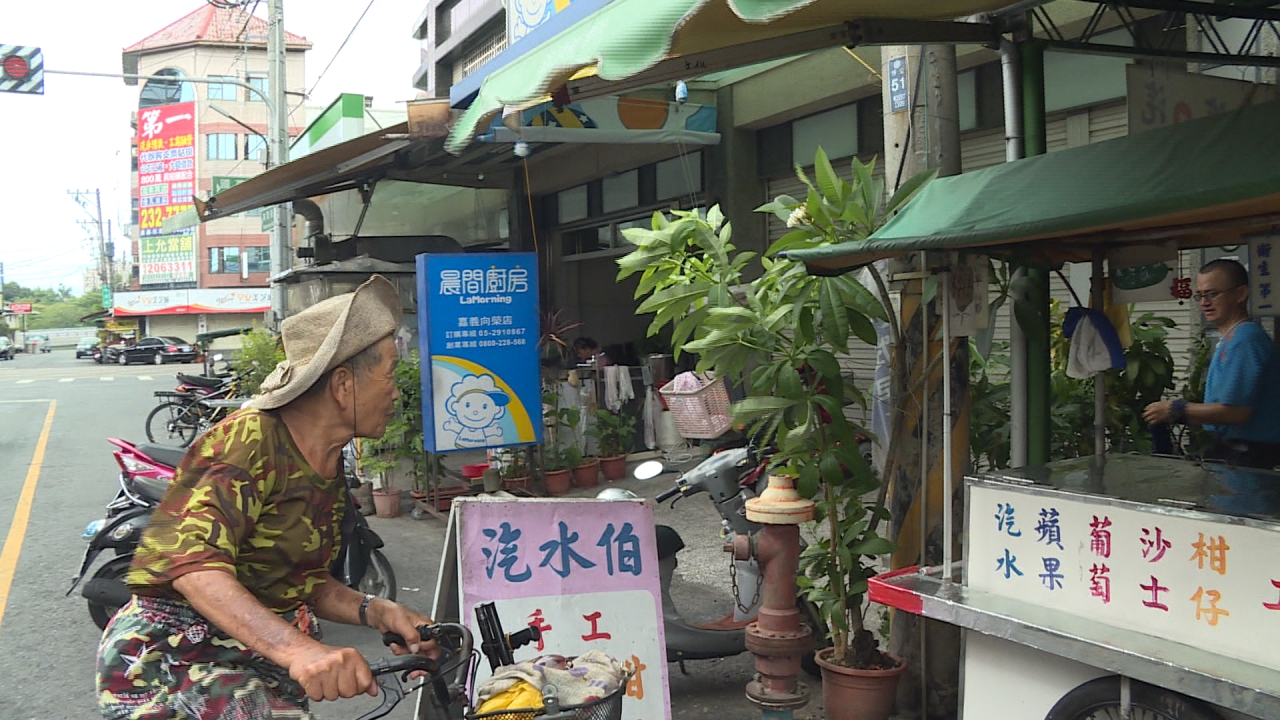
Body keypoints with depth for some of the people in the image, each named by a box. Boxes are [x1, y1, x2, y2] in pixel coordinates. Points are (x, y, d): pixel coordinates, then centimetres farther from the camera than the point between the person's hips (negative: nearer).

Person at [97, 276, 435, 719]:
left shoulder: (330, 471, 12)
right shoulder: (249, 439, -16)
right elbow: (193, 562, -29)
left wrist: (375, 612, -1)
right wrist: (298, 649, -40)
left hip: (263, 664, 9)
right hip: (173, 658, -9)